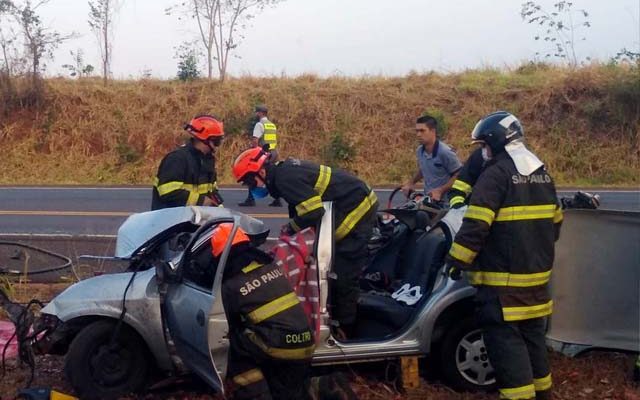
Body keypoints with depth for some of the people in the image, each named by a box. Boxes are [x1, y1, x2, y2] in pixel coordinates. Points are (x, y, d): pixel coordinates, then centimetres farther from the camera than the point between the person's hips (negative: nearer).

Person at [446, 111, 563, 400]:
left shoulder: (496, 173, -14)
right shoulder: (542, 173, 13)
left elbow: (476, 224, -20)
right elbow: (554, 221, 21)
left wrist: (456, 259, -12)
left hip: (502, 277, -9)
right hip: (537, 272, 9)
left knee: (505, 337, -3)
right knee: (532, 333, 19)